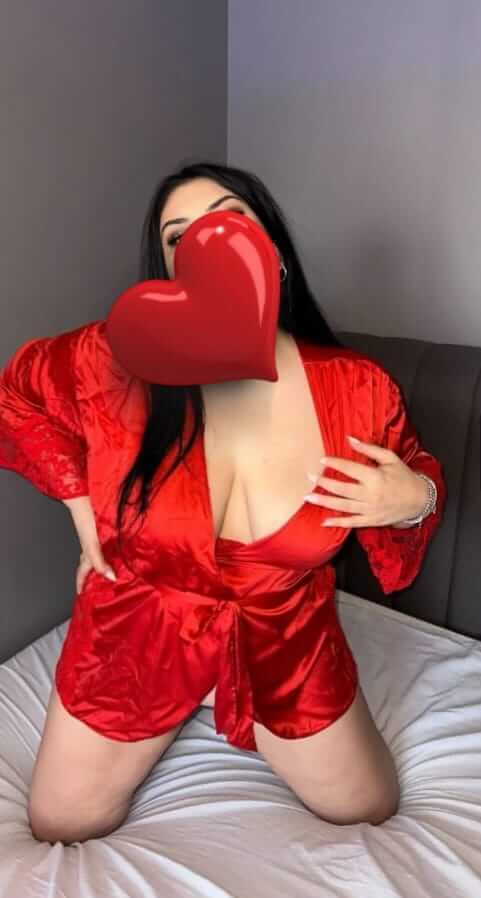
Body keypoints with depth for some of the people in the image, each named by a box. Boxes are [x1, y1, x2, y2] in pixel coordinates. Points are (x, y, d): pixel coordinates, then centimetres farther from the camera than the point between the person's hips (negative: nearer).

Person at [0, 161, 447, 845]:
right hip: (136, 642, 0)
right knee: (62, 834, 19)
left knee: (371, 812, 21)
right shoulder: (116, 366, -23)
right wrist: (79, 497, -7)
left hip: (285, 645, 1)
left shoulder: (358, 390, -19)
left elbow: (416, 478, 1)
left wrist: (416, 499, -22)